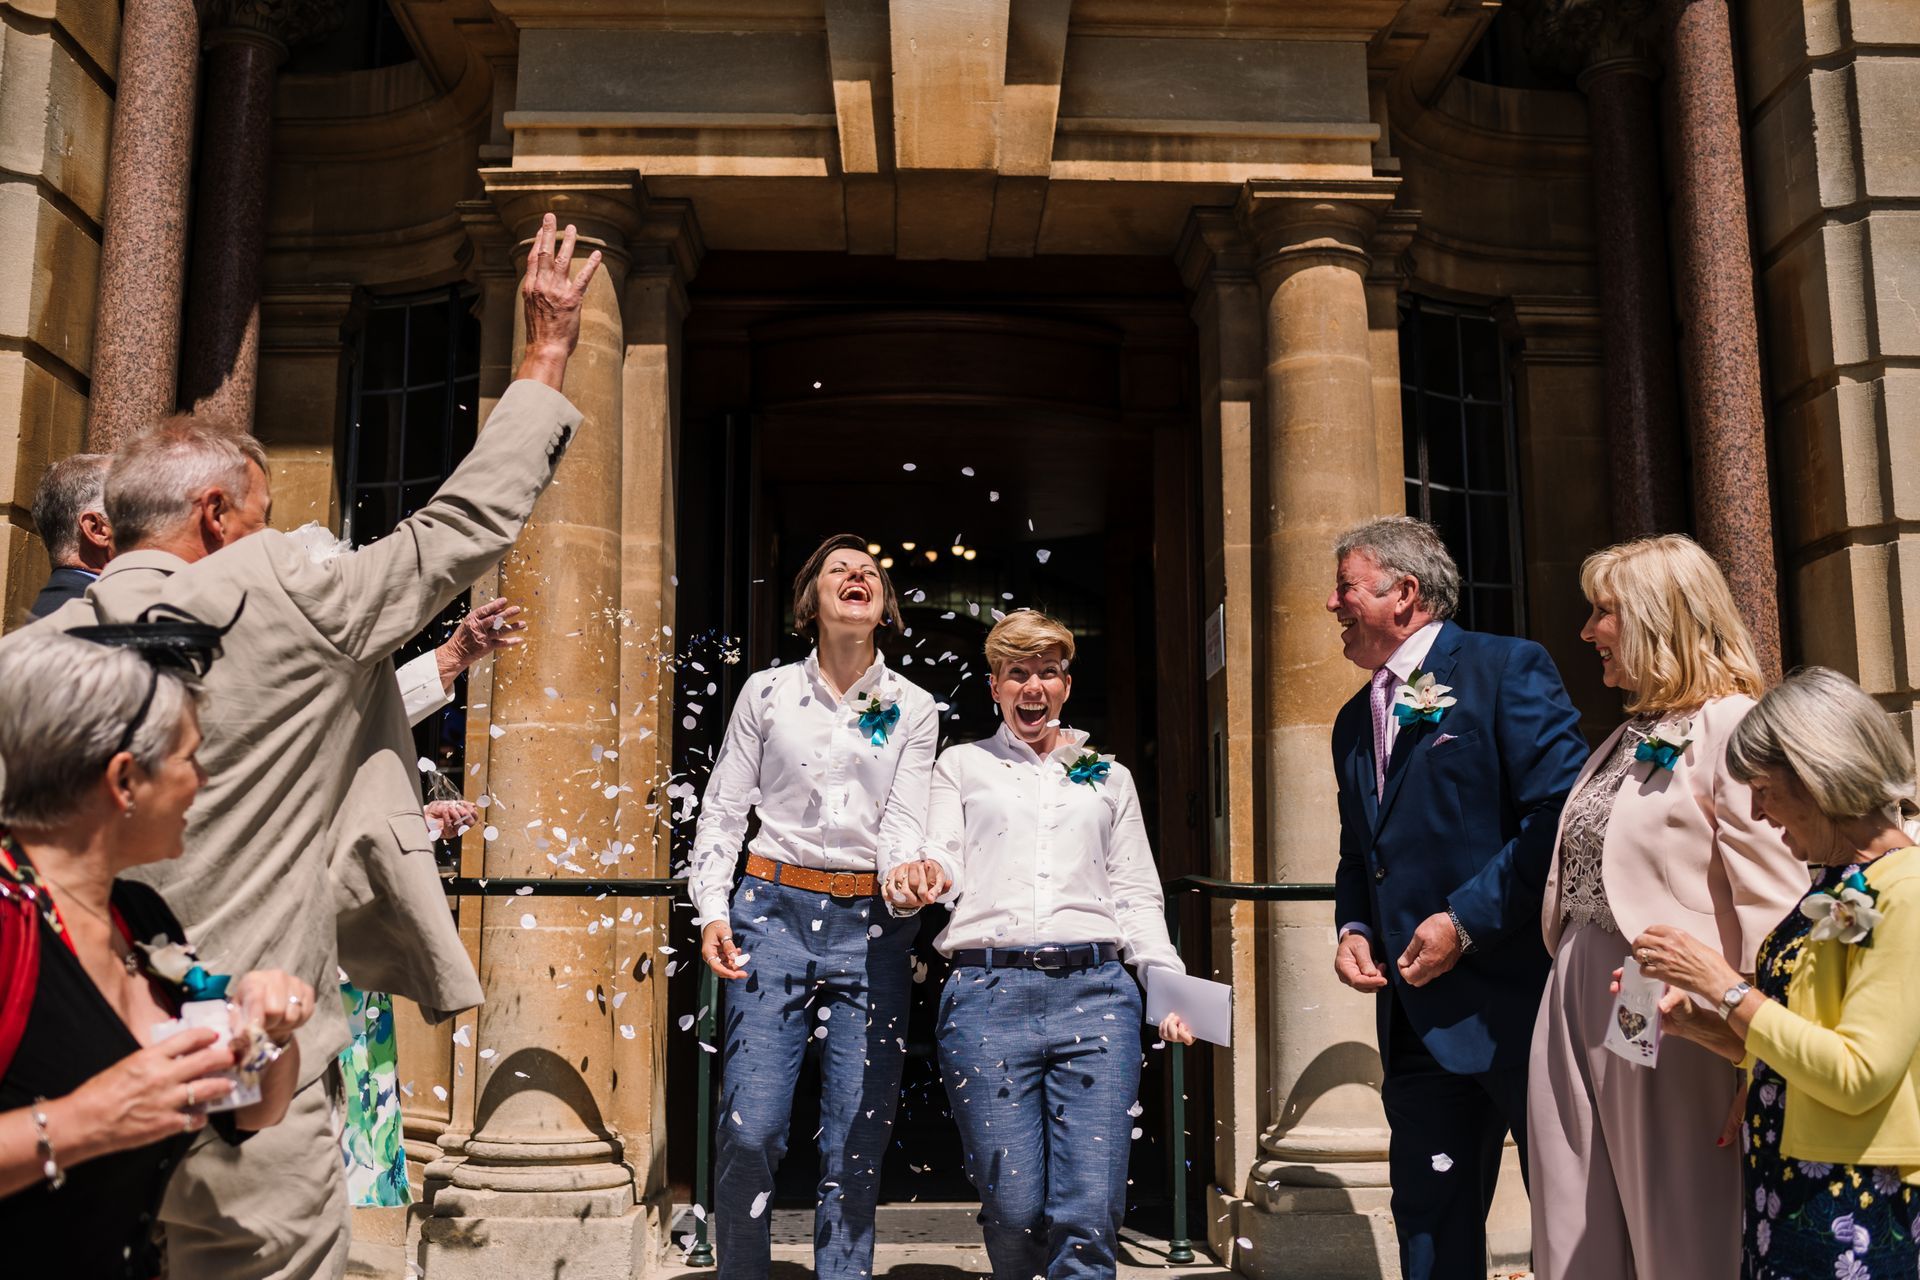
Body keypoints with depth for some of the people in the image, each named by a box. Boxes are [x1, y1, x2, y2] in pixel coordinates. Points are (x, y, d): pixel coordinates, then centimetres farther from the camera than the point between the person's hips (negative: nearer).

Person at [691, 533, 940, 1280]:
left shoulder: (912, 708, 8)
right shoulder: (766, 692, 7)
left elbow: (904, 824, 0)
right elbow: (722, 809, 8)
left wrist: (912, 872, -23)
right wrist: (712, 911, -4)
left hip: (870, 923, 1)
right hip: (774, 911, -1)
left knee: (859, 1137, 2)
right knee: (750, 1128, -7)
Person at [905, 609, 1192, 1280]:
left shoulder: (1109, 776, 21)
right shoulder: (962, 766, 18)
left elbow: (1138, 894, 17)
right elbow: (943, 861, 8)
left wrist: (1169, 986, 3)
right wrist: (918, 878, -17)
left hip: (1096, 992, 1)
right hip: (988, 992, -1)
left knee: (1091, 1212, -8)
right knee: (1014, 1208, -2)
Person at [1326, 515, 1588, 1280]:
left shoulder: (1507, 669, -6)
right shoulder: (1354, 720, 16)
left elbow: (1562, 812, -16)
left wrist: (1466, 920, -18)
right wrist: (1352, 928, 4)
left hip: (1514, 995, -7)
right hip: (1416, 1016, 7)